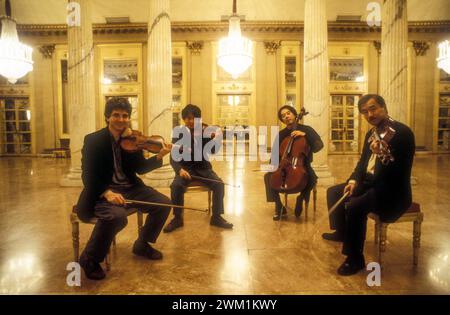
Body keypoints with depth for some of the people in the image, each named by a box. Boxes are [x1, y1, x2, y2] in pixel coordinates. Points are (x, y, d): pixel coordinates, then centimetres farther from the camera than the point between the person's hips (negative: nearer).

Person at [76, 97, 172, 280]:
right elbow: (88, 176, -14)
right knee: (117, 215, -36)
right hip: (103, 191, -5)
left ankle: (142, 244, 16)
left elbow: (140, 169, 5)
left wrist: (159, 157, -13)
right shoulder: (93, 140, -9)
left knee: (164, 204, -8)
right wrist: (107, 192, -33)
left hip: (130, 188, 6)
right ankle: (90, 259, -8)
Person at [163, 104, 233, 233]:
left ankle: (216, 217, -5)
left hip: (203, 168, 2)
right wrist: (180, 169, -28)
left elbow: (213, 151, -8)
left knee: (219, 184, -22)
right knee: (176, 185, -30)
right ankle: (177, 218, -10)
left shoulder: (204, 132, 3)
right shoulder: (178, 134, -2)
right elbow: (173, 158, -8)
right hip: (186, 168, -1)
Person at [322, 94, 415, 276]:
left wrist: (384, 153, -40)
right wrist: (354, 180, -1)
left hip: (392, 191, -9)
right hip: (370, 184, 9)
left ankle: (355, 258, -13)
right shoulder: (371, 134, 9)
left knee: (354, 206, -31)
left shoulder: (402, 132, -17)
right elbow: (363, 161, 16)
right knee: (334, 192, 10)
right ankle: (341, 232, 31)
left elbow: (400, 172, -25)